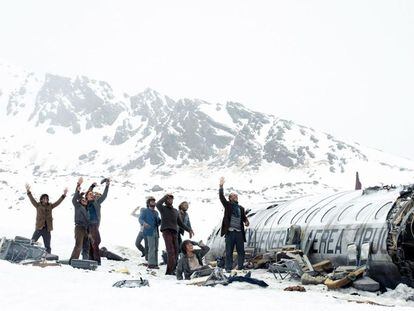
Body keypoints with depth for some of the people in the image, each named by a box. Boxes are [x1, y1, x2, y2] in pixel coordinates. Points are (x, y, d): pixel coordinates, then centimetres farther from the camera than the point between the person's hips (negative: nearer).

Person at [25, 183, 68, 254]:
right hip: (39, 228, -3)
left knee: (47, 246, 9)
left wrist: (63, 195, 0)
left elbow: (58, 202, 9)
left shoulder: (50, 206, 10)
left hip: (47, 229, 3)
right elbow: (32, 200, -6)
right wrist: (28, 192, -18)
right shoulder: (38, 205, 3)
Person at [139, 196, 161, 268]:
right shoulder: (145, 211, 3)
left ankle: (155, 264, 11)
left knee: (156, 249, 6)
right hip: (149, 232, -7)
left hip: (156, 232, 7)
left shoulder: (156, 212, 23)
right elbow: (140, 218, -10)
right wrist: (144, 223, -31)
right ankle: (151, 263, -13)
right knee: (152, 248, -14)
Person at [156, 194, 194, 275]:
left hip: (174, 232, 6)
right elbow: (158, 204, -17)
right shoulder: (163, 209, 7)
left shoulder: (175, 211, 24)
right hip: (166, 231, -6)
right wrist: (165, 196, -8)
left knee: (175, 251, 0)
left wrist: (188, 229, 21)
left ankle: (170, 270, 5)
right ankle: (169, 270, -18)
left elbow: (180, 223, 28)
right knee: (171, 251, -16)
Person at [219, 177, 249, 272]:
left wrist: (246, 222, -5)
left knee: (241, 252, 5)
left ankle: (240, 268, 14)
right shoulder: (228, 205, 5)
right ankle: (228, 268, 7)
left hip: (239, 232, 4)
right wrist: (221, 186, -17)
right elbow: (221, 197, -7)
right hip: (230, 232, -4)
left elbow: (244, 217, 18)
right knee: (229, 252, 2)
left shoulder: (241, 208, 16)